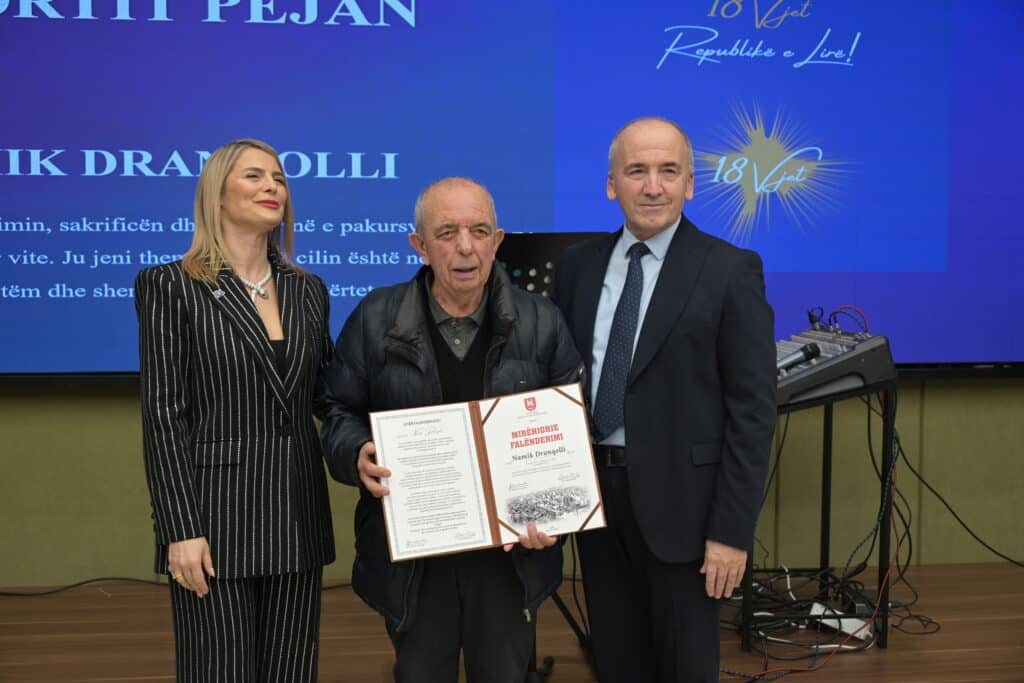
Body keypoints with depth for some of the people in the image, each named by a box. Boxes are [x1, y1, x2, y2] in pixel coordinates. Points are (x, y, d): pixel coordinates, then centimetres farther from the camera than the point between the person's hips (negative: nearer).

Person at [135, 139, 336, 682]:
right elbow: (163, 415, -8)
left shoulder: (308, 290, 11)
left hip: (296, 518, 5)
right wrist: (181, 529, -14)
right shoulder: (171, 287, -3)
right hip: (215, 516, -4)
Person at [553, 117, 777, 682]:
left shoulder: (729, 271, -9)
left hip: (678, 497, -4)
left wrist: (733, 529, -14)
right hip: (593, 490, 4)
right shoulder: (578, 265, 5)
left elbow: (753, 409, -11)